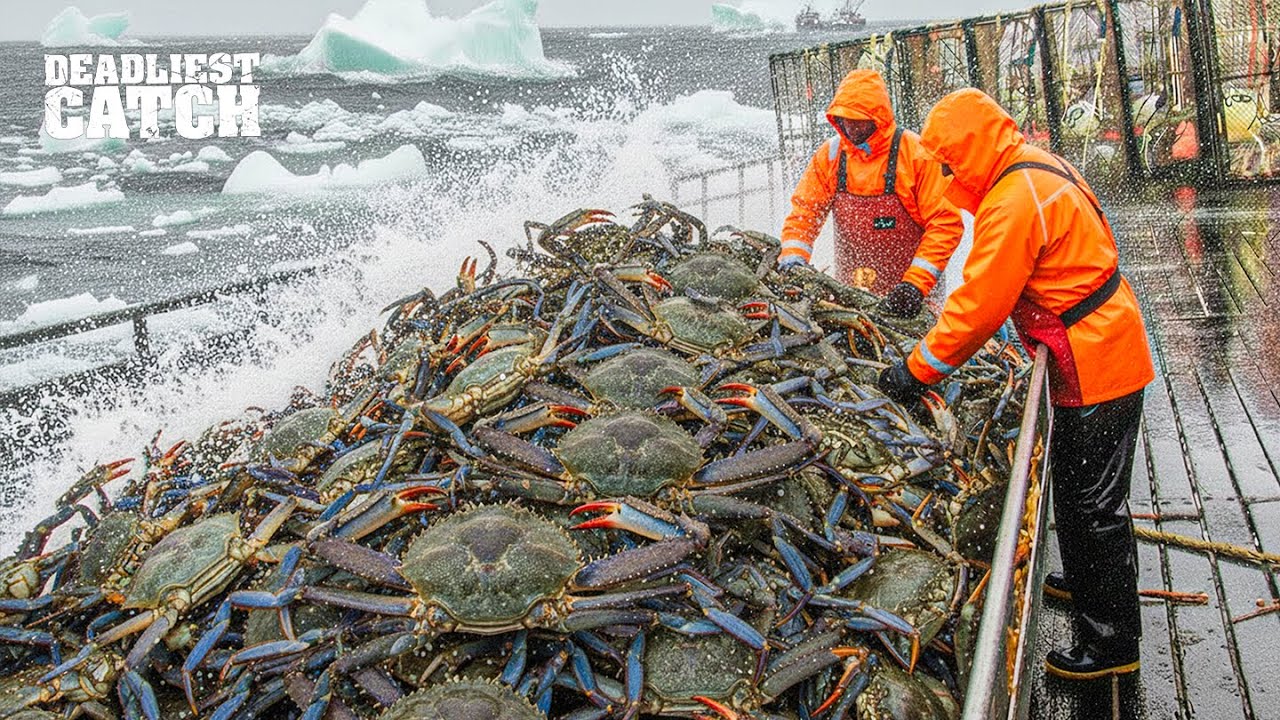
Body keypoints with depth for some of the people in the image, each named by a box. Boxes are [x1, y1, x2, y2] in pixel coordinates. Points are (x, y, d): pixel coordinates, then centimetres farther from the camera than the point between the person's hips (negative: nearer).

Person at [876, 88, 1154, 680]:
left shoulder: (1013, 202, -25)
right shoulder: (1039, 169, 9)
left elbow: (978, 306, -23)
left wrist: (915, 371, -14)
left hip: (1094, 370, -10)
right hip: (1104, 354, 10)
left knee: (1094, 505, 1)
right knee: (1077, 489, 25)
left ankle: (1112, 643, 13)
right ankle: (1084, 582, 45)